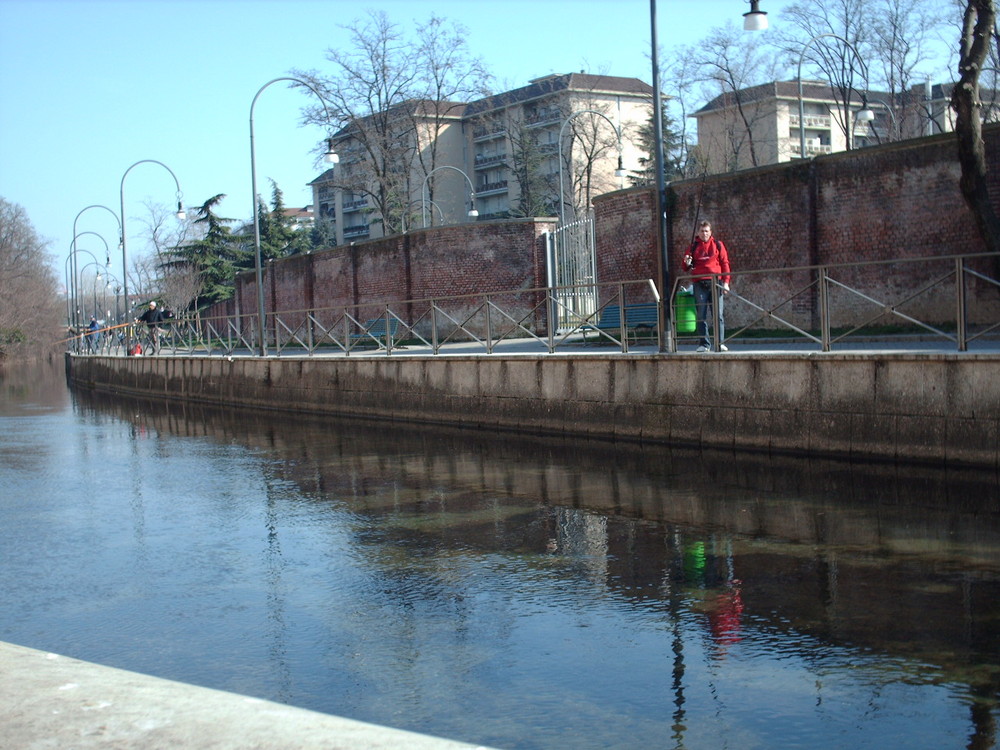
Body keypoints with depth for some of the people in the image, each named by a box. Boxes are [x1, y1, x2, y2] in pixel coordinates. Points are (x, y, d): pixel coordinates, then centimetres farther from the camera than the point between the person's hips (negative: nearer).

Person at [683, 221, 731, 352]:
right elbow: (688, 267, 16)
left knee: (718, 315, -2)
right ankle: (704, 344, 5)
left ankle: (720, 343, 1)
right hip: (699, 284, 1)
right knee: (701, 316, 0)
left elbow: (725, 263, 7)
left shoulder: (718, 245, 10)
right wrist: (687, 263, -8)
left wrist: (726, 282, -2)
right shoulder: (693, 246, 12)